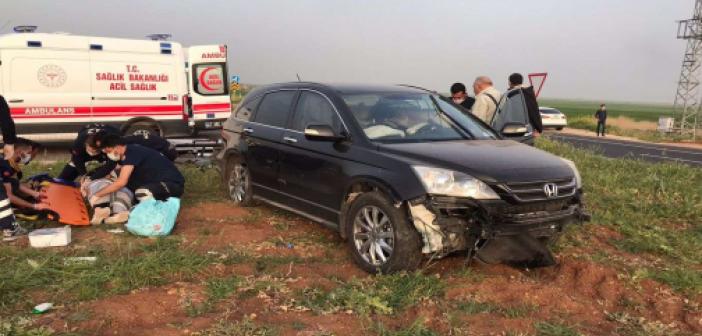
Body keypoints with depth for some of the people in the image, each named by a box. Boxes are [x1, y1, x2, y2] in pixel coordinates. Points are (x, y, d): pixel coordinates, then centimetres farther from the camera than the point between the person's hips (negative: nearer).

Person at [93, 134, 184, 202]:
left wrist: (96, 196, -19)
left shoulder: (131, 153, -19)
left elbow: (121, 182, -27)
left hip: (173, 184, -10)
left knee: (142, 192, -35)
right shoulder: (129, 153, 10)